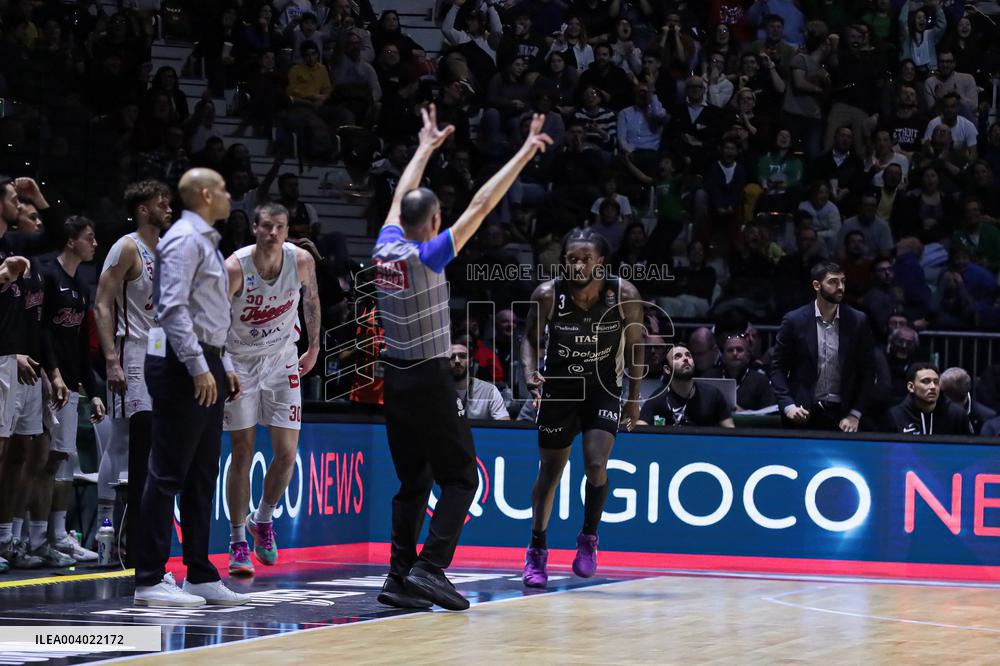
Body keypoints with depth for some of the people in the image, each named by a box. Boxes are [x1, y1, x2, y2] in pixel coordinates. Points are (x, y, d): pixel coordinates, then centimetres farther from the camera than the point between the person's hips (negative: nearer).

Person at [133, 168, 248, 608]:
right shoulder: (185, 240, -11)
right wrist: (198, 367, -24)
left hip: (205, 364, 10)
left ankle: (200, 576, 16)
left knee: (202, 475, 11)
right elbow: (173, 308, -20)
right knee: (168, 473, -10)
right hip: (182, 364, -10)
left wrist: (223, 366, 20)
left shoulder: (206, 242, 20)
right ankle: (150, 580, -10)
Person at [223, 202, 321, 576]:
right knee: (242, 454, -2)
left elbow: (312, 299, 8)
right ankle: (238, 543, 6)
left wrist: (313, 348, 12)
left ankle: (262, 521, 22)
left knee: (287, 453, -4)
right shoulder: (235, 268, -22)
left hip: (282, 362, 3)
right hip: (239, 362, -3)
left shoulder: (302, 261, -13)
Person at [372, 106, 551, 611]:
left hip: (395, 378, 7)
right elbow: (482, 205, -14)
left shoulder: (385, 248, 2)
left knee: (413, 483, 12)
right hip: (429, 379, -7)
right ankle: (429, 568, -13)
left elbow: (402, 197, 21)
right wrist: (524, 155, -9)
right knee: (460, 478, 0)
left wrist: (426, 148, 34)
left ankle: (399, 577, 6)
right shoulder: (427, 256, -14)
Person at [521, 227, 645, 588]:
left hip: (604, 388, 0)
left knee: (596, 464, -18)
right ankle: (537, 551, 23)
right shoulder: (548, 294, -18)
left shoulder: (624, 295, -17)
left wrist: (634, 397, 0)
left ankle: (588, 539, 7)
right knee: (550, 472, 6)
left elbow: (634, 345, -2)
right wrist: (531, 374, -20)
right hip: (559, 388, 0)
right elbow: (531, 339, -2)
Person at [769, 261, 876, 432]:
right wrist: (788, 405, -10)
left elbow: (867, 372, 6)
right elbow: (777, 368, 4)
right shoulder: (795, 320, -1)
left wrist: (855, 415, -2)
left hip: (842, 415, 1)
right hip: (804, 413, -1)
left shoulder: (858, 321, 2)